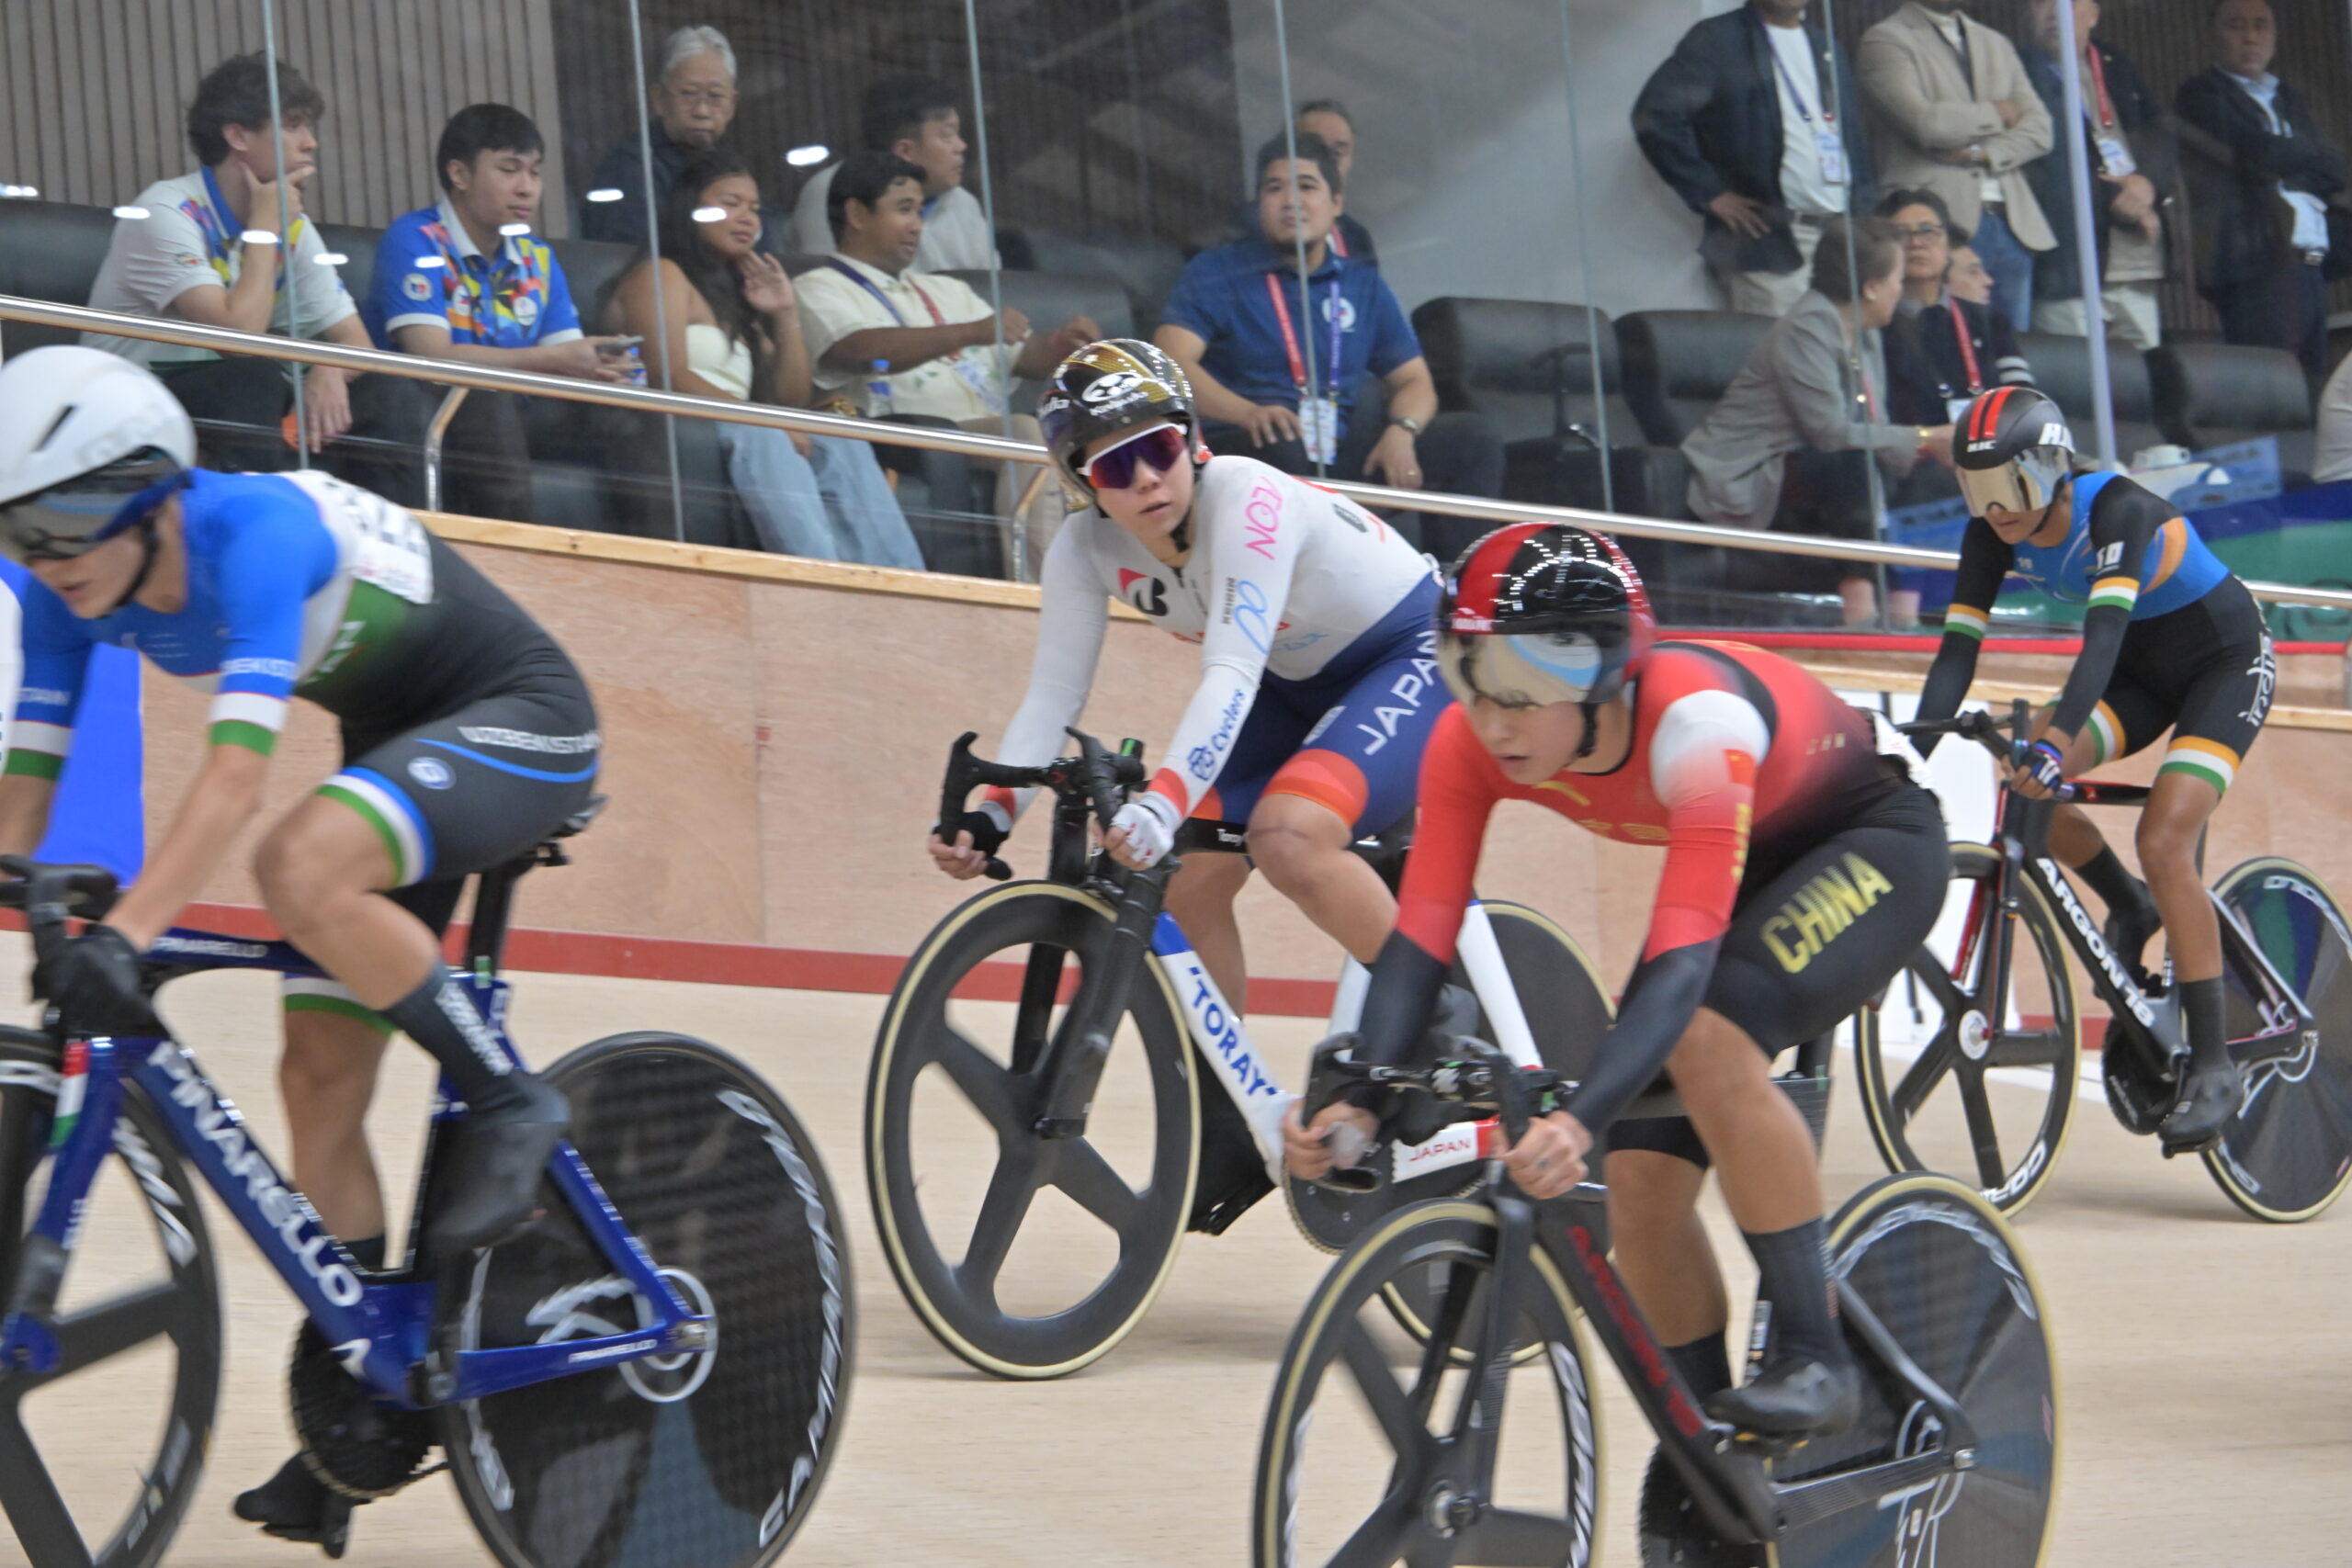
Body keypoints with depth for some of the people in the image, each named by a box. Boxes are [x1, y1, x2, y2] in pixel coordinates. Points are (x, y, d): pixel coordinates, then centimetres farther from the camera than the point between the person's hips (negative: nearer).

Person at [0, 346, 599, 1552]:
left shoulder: (257, 532, -32)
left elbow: (237, 769, -42)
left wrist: (124, 933, -50)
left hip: (521, 723, -8)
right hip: (396, 751, 8)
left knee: (301, 865, -35)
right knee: (319, 1076, 0)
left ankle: (506, 1103, -17)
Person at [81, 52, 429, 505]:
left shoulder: (291, 225, 8)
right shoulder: (166, 213, -16)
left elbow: (353, 338, 6)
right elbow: (239, 332, -27)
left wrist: (329, 372, -18)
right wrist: (264, 229, -15)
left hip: (235, 403, 7)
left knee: (391, 393, -9)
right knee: (254, 375, -34)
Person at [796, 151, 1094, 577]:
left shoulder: (945, 292, 34)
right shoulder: (819, 290, 10)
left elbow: (1026, 358, 26)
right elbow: (864, 351, -11)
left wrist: (1060, 344, 1)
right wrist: (971, 332, -21)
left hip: (991, 438, 7)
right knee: (1027, 432, -33)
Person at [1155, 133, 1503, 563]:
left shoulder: (1363, 287, 20)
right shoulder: (1215, 274, 6)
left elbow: (1414, 381, 17)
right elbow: (1171, 362, -9)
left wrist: (1402, 430, -9)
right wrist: (1249, 413, -29)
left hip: (1340, 450, 5)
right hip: (1246, 445, -5)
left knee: (1471, 439, -9)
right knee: (1281, 448, -40)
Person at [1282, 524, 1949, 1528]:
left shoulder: (1695, 721, -40)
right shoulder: (1472, 743, -22)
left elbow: (1682, 963, -47)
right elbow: (1420, 936, -25)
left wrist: (1581, 1120, -60)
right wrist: (1356, 1096, -42)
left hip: (1873, 844, -6)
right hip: (1744, 865, 6)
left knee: (1709, 1034, -35)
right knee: (1642, 1183, -6)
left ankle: (1813, 1350, -22)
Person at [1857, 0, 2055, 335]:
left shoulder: (1997, 44, 21)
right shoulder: (1884, 41, 1)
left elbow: (2038, 129, 11)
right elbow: (1923, 122, -14)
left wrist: (1982, 153, -7)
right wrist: (1995, 113, 0)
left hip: (2013, 223, 6)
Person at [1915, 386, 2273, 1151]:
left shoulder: (2119, 508, -32)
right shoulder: (1993, 534, -14)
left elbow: (2105, 631, -43)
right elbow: (1959, 647, -16)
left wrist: (2056, 739, -56)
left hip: (2225, 660, -6)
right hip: (2141, 668, 6)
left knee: (2163, 841, -24)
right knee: (2019, 781, -20)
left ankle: (2212, 1065, -17)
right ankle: (2131, 909, 7)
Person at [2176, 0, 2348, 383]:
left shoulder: (2295, 101, 24)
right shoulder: (2203, 95, 2)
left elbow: (2334, 169, 12)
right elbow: (2263, 156, -10)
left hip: (2310, 267, 7)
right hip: (2258, 266, -7)